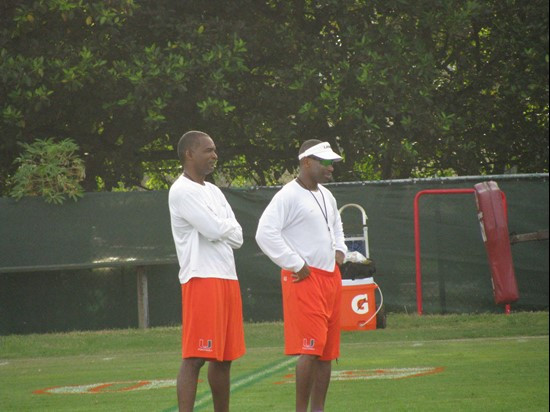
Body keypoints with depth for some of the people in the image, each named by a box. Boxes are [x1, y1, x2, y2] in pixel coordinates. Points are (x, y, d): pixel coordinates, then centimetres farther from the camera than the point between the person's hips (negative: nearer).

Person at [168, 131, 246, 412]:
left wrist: (220, 230, -6)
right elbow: (214, 229, -17)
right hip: (201, 280, -9)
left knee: (224, 356, 12)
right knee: (195, 356, -13)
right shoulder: (182, 191, -8)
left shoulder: (213, 192, 19)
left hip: (227, 278, 9)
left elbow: (237, 237, 12)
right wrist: (227, 229, 4)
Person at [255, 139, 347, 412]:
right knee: (310, 349, -13)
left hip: (331, 276, 9)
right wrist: (296, 265, -17)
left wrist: (339, 251, 15)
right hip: (305, 278, -9)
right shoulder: (289, 196, -12)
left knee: (327, 351, 8)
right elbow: (265, 234, -20)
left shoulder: (326, 196, 17)